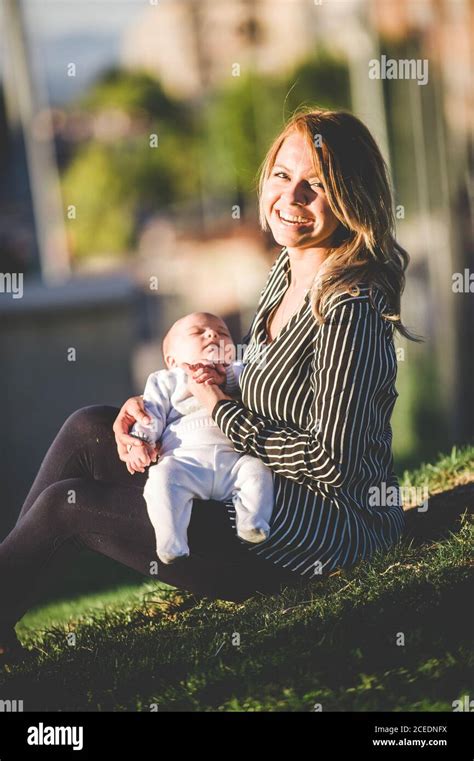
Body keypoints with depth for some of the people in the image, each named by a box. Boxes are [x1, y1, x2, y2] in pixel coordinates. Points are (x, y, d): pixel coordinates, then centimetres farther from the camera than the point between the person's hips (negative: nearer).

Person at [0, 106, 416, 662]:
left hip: (323, 528, -9)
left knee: (65, 504, -3)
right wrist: (148, 405, 2)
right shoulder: (288, 269, 5)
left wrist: (224, 414, -14)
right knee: (88, 428, 9)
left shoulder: (349, 309, -23)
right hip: (262, 492, 9)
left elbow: (332, 460, -26)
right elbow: (246, 380, 18)